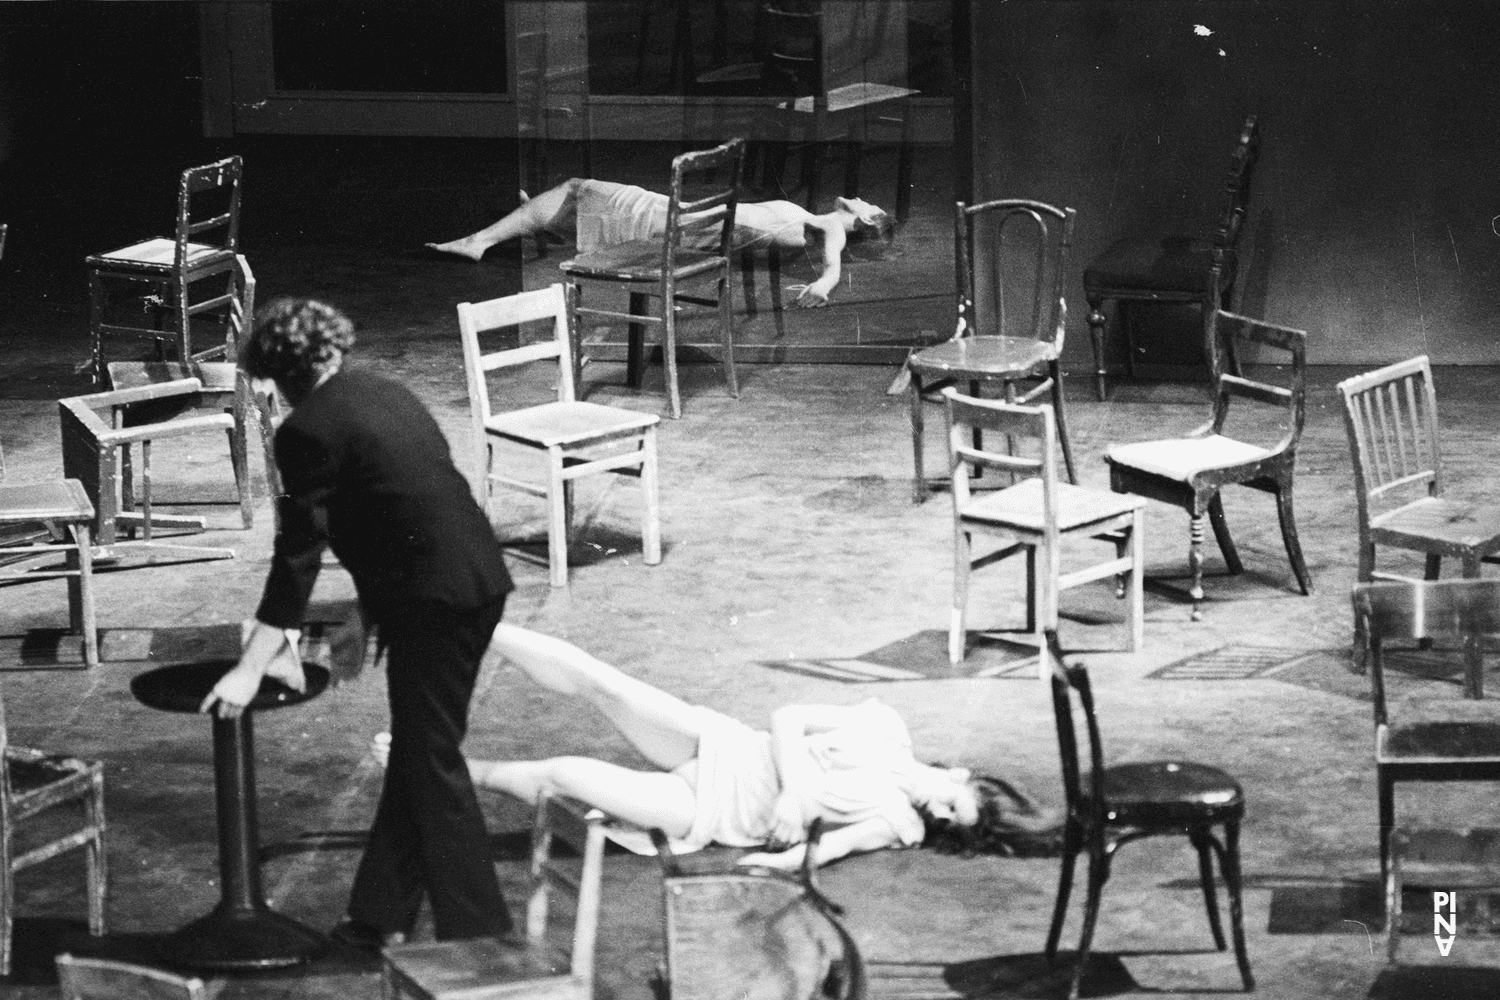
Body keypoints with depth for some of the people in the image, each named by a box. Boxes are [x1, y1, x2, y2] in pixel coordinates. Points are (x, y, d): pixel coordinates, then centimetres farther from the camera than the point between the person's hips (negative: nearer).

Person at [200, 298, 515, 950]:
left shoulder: (308, 431, -9)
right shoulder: (384, 394, 16)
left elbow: (297, 555, -11)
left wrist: (251, 668, -7)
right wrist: (370, 613, 26)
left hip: (434, 598, -9)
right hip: (480, 580, 9)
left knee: (433, 764, 1)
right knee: (417, 751, 16)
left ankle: (479, 934, 4)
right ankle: (383, 914, 25)